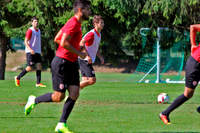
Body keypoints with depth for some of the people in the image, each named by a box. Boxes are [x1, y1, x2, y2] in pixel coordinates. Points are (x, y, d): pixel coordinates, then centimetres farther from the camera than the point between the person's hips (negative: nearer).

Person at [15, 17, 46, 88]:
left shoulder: (38, 31, 16)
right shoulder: (30, 30, -9)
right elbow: (26, 41, -13)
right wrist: (30, 49, -27)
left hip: (37, 52, 8)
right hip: (30, 52, -8)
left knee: (39, 65, -4)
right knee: (29, 68, -11)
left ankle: (38, 83, -5)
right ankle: (18, 78, 6)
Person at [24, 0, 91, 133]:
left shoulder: (76, 24, 15)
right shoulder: (73, 23, -16)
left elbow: (57, 39, 21)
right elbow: (64, 43, -26)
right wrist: (79, 53, -16)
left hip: (72, 64, 10)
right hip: (61, 63, -10)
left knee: (74, 94, -2)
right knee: (59, 97, -4)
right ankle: (34, 100, 20)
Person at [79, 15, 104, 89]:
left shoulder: (99, 34, 14)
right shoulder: (92, 34, -16)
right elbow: (81, 43, -24)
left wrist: (100, 57, 13)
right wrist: (88, 56, -28)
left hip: (89, 60, 10)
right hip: (84, 60, -10)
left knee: (85, 81, 7)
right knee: (92, 80, -14)